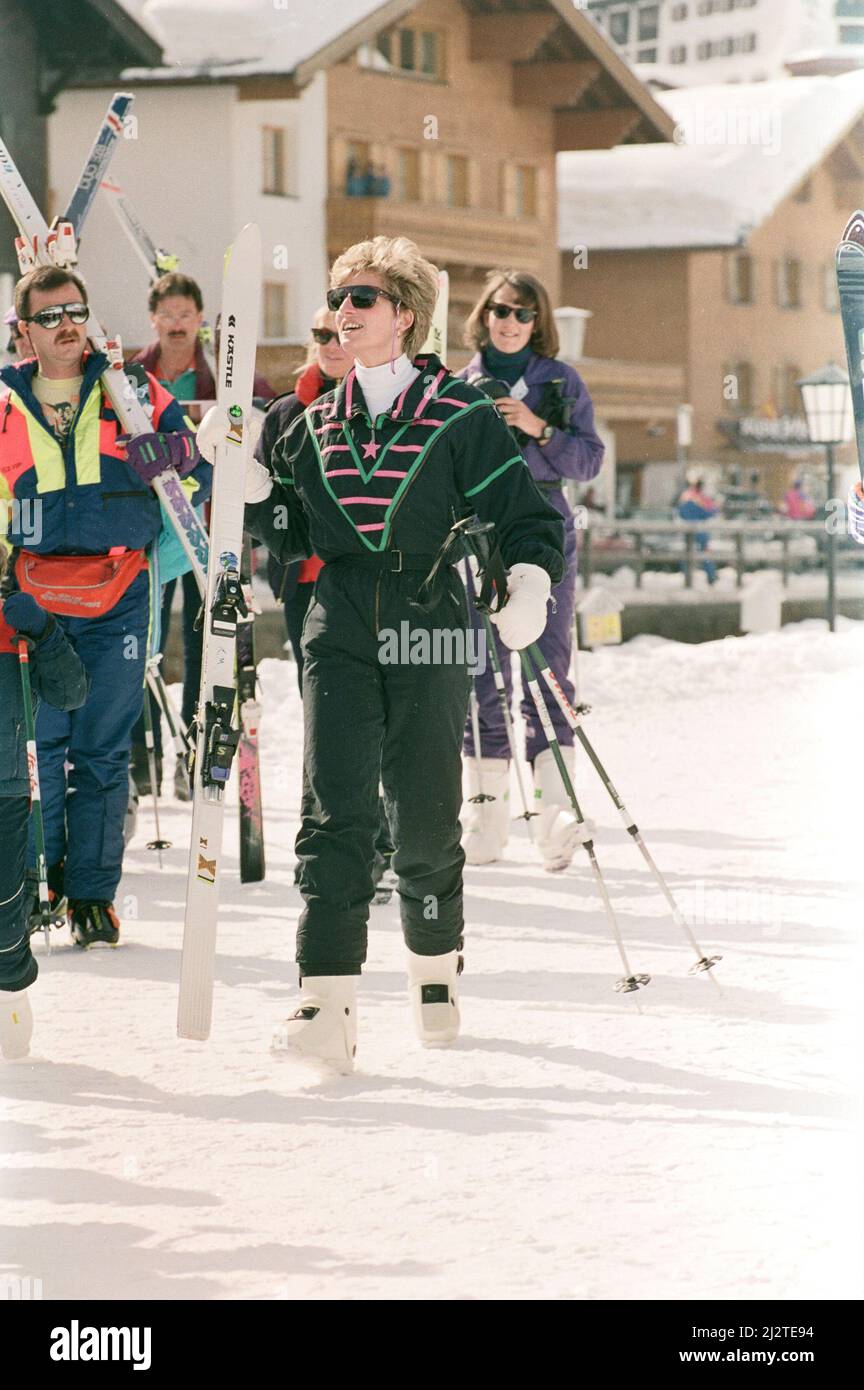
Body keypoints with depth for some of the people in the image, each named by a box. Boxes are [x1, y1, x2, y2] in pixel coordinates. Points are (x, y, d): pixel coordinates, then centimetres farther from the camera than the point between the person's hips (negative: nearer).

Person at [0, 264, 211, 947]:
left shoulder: (134, 392, 7)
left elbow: (198, 478, 11)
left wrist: (175, 455, -11)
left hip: (118, 598, -1)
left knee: (103, 749, 0)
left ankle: (93, 891, 7)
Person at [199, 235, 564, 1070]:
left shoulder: (462, 417, 1)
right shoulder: (316, 422, 14)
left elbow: (526, 515, 1)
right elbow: (288, 533, 17)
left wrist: (528, 591, -15)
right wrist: (243, 472, 3)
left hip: (428, 631, -2)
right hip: (339, 632, 2)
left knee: (425, 816, 5)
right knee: (333, 812, -11)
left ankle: (435, 970, 31)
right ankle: (327, 1007, -18)